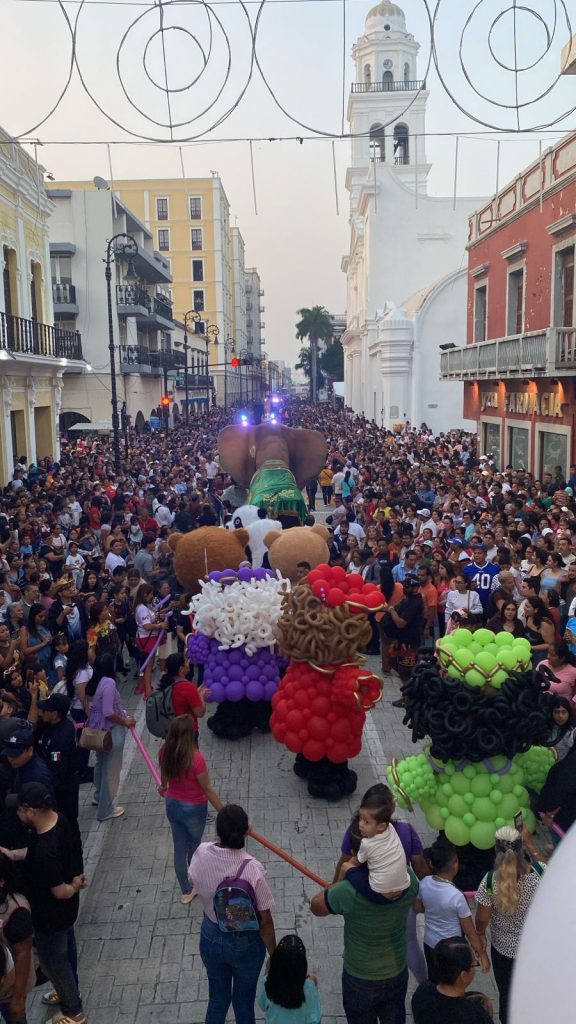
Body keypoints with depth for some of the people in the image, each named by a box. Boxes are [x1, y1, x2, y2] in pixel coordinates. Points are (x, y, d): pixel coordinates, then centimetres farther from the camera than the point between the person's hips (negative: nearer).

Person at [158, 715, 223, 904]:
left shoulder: (165, 753, -15)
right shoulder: (195, 758, -33)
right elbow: (208, 790, -24)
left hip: (172, 805, 5)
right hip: (193, 809, -4)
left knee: (179, 849, 20)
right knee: (194, 848, 21)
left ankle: (186, 891, 38)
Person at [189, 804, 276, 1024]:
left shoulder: (201, 854, -20)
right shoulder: (252, 869, -31)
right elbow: (264, 921, -20)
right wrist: (274, 956, -6)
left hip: (210, 937, 3)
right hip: (245, 943, -3)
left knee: (217, 998, 26)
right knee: (244, 1002, 22)